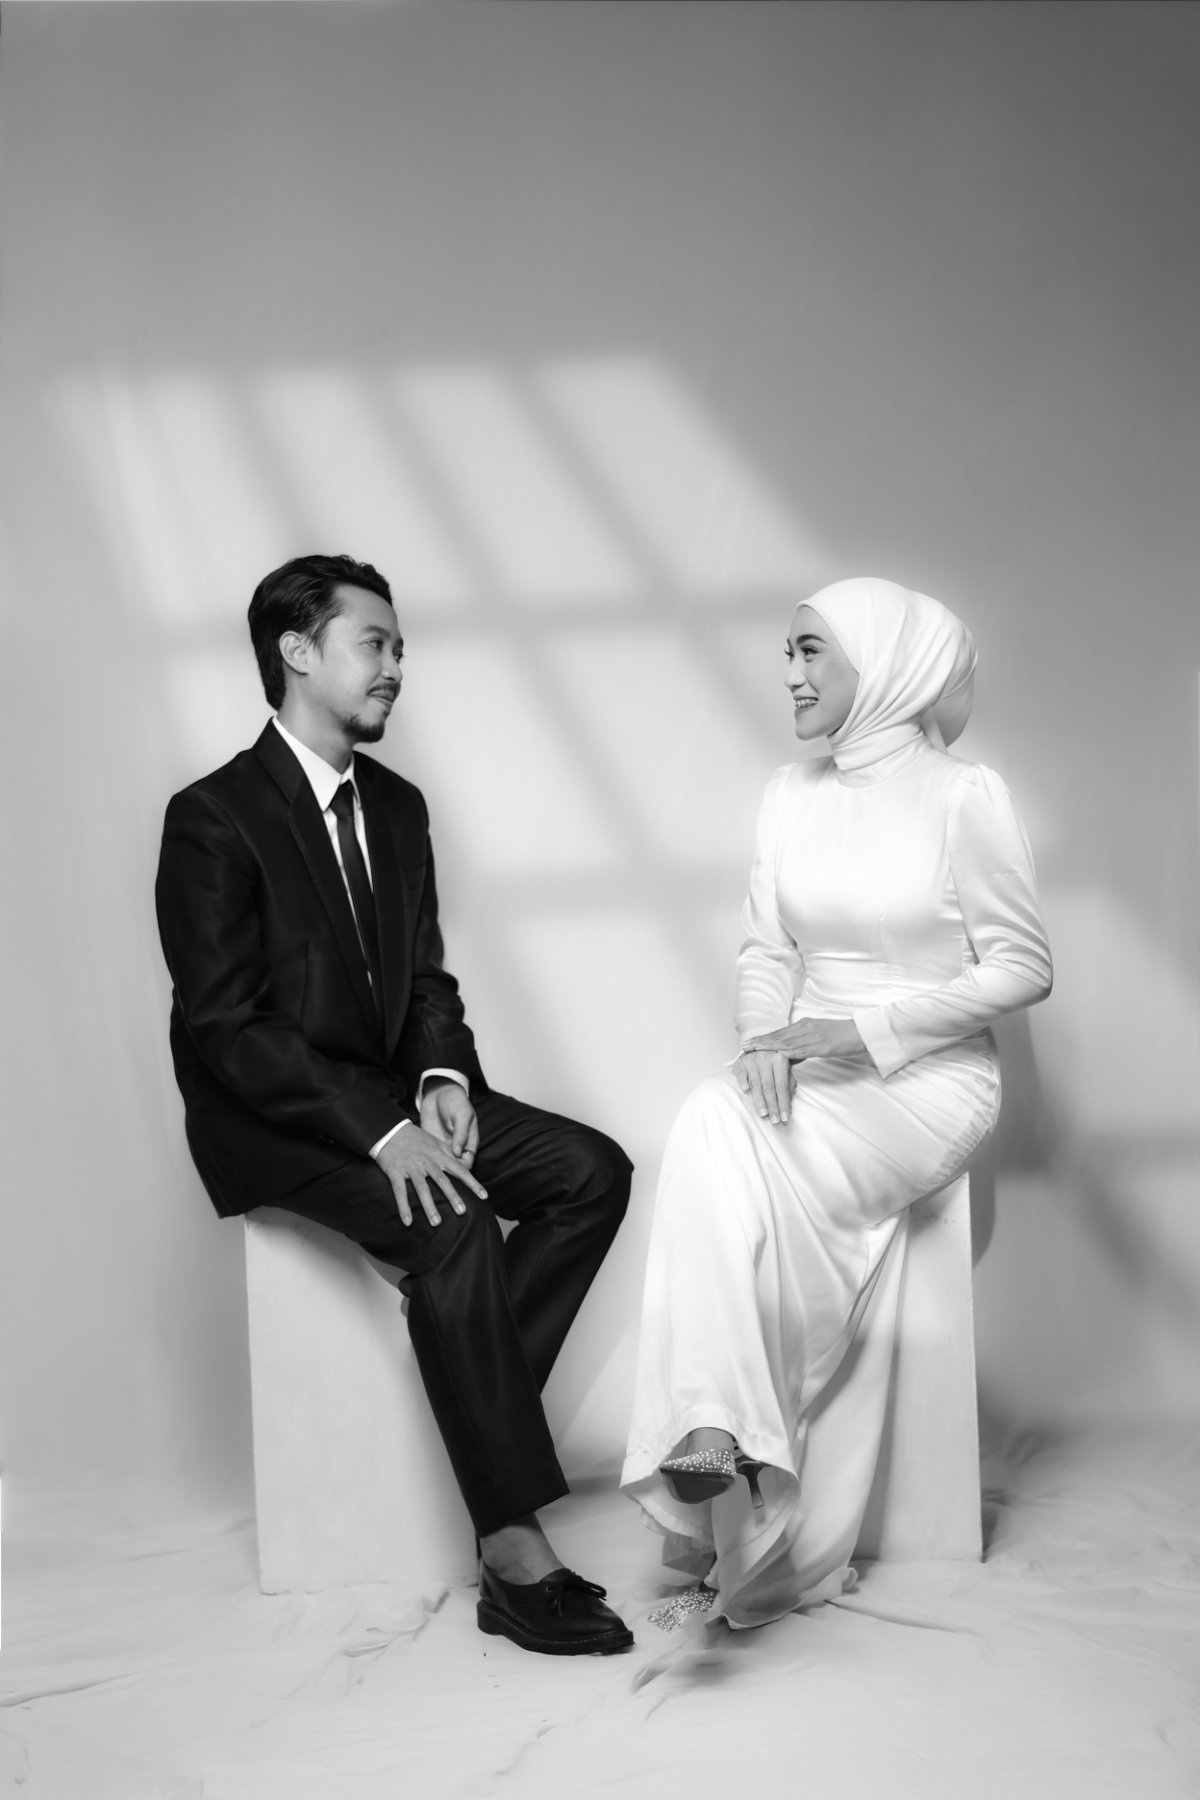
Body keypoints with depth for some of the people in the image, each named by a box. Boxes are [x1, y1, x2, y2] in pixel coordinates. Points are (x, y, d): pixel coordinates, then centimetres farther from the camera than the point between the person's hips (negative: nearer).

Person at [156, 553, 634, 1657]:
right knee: (452, 1228, -31)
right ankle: (516, 1558, -26)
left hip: (390, 1091, 8)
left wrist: (441, 1079, -7)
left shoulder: (396, 806, 11)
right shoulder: (214, 819, -13)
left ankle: (476, 1416, -9)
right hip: (273, 1121, -7)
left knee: (593, 1170, -11)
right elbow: (225, 1027, -19)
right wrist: (378, 1133, -27)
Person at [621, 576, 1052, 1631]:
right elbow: (766, 950, 12)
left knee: (719, 1137, -29)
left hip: (929, 1080, -4)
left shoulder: (962, 796, -6)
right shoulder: (791, 796, 12)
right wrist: (764, 1042, -10)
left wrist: (865, 1029, -16)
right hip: (815, 1077, 5)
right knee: (719, 1125, -29)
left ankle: (714, 1438, -24)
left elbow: (1023, 969, -7)